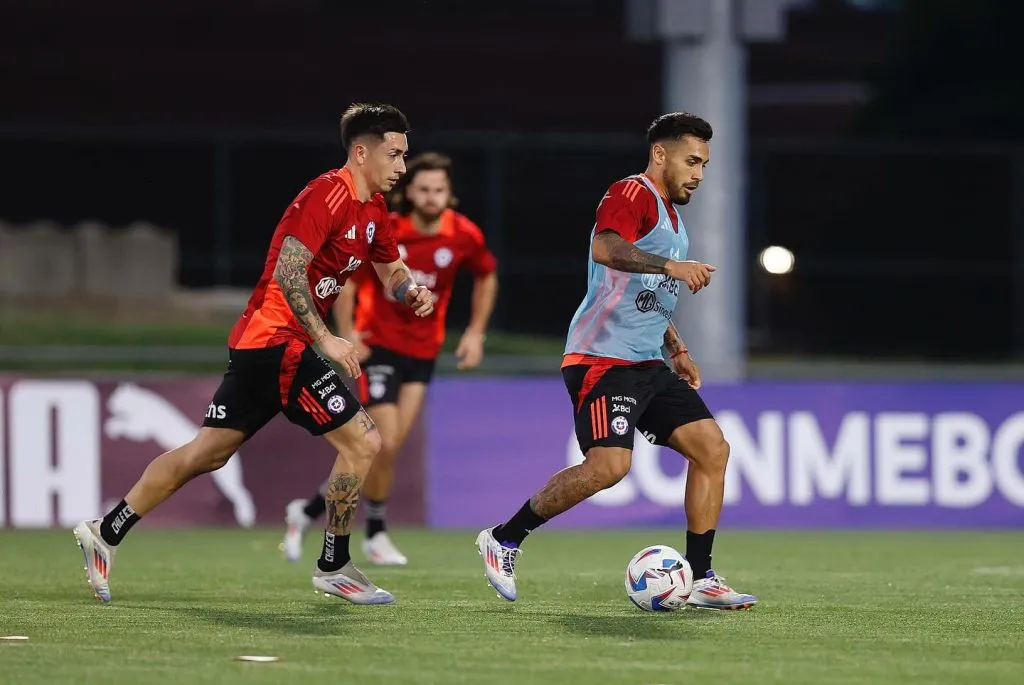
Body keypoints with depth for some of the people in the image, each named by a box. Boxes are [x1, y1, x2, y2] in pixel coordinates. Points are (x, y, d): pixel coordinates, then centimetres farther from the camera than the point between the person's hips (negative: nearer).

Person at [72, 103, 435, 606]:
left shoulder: (373, 209, 13)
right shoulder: (327, 195, -16)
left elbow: (392, 271, 26)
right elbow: (288, 272, -24)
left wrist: (412, 290, 4)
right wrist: (323, 339, -23)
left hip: (257, 344, 10)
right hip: (278, 342, -10)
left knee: (207, 452, 12)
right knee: (363, 442, -7)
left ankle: (106, 533, 16)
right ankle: (333, 568, 3)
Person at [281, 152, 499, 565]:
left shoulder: (464, 236, -6)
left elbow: (486, 277, 13)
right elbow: (345, 274, -6)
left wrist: (476, 333, 7)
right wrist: (346, 333, -15)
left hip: (422, 352, 4)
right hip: (379, 345, -4)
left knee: (387, 445, 0)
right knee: (387, 444, -10)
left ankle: (309, 510, 15)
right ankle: (376, 536, 10)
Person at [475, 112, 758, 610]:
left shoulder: (669, 214, 22)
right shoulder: (633, 194, -8)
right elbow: (605, 248, -31)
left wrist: (676, 350, 27)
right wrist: (671, 265, -35)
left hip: (647, 364, 10)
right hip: (603, 359, -10)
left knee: (712, 448, 0)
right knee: (610, 465, -22)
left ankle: (701, 580, 4)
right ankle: (503, 539, -5)